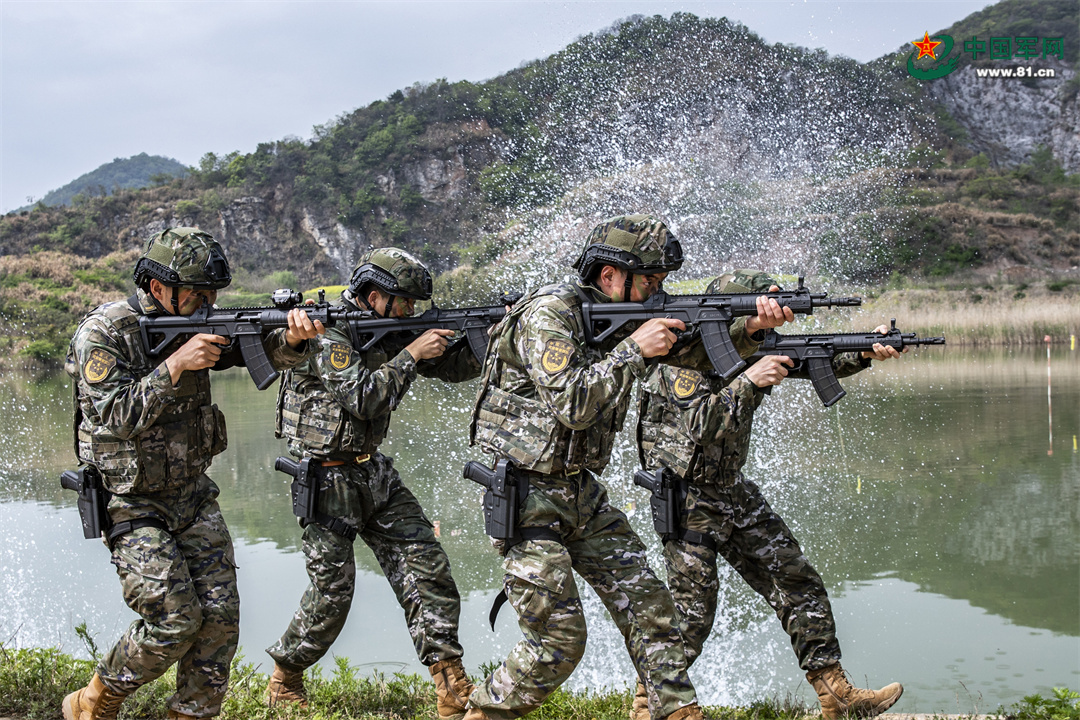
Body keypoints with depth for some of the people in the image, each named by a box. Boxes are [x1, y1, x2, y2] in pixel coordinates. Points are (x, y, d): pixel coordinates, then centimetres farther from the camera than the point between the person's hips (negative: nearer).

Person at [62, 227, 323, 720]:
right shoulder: (103, 333, -16)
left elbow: (259, 350, -8)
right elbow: (116, 417, -25)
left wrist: (293, 338, -31)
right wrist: (175, 365, -31)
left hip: (192, 495, 6)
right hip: (133, 505, -6)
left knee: (220, 614, -1)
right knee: (175, 619, -11)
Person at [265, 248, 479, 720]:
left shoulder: (390, 332, 6)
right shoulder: (328, 332, -16)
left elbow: (459, 366, 7)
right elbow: (361, 397, -26)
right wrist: (411, 354, -21)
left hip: (373, 473, 7)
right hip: (326, 480, -7)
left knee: (426, 565, -4)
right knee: (332, 591, -3)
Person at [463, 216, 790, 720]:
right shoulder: (548, 314, -18)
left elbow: (703, 350, 11)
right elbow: (572, 405, -28)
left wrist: (753, 326, -8)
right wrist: (634, 349, -23)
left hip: (580, 492, 8)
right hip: (525, 496, -8)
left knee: (647, 604, 4)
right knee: (560, 640, -7)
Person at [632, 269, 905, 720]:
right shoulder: (682, 360, -20)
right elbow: (701, 428, -30)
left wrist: (865, 353, -14)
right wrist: (749, 381, -35)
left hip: (733, 490, 8)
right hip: (686, 499, -8)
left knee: (798, 585, 5)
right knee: (692, 612, -5)